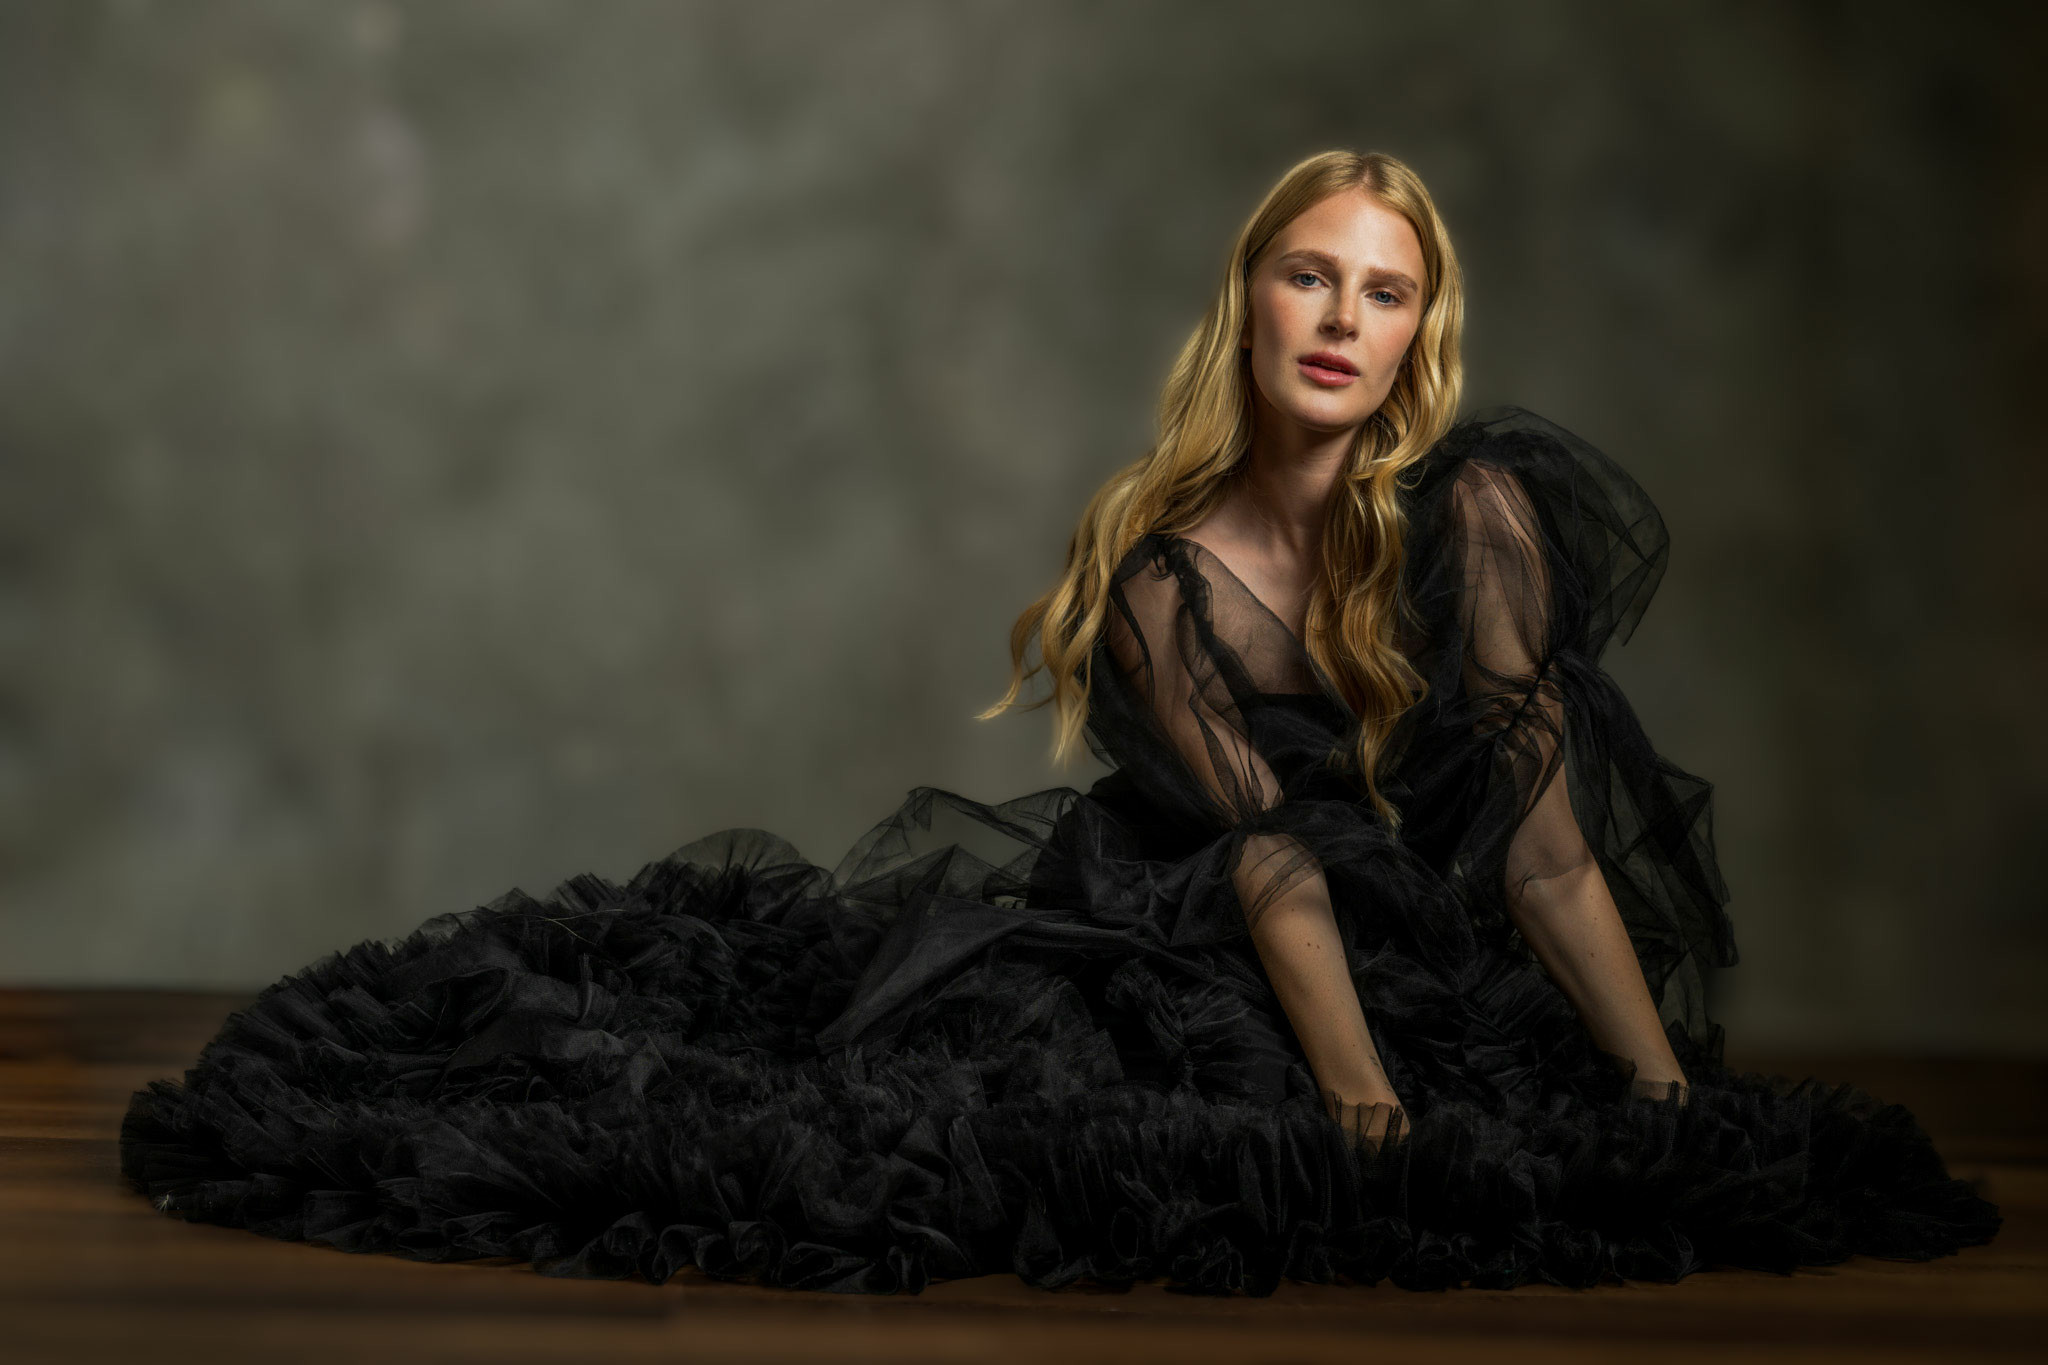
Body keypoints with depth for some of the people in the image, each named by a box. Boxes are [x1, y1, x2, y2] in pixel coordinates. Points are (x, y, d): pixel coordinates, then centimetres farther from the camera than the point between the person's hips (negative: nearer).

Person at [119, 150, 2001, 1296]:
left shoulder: (1474, 507, -17)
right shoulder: (1161, 567, -13)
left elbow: (1546, 836, -19)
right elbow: (1278, 864, -22)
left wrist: (1681, 1113, -26)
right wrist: (1366, 1112, -36)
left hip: (1439, 964, -1)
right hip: (1211, 947, 2)